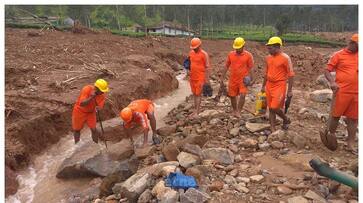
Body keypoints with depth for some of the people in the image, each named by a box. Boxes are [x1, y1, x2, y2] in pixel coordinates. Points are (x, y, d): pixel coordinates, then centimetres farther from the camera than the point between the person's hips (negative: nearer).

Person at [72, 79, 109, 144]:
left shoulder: (102, 94, -18)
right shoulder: (87, 89, -31)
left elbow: (100, 106, -20)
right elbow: (82, 104, -36)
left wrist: (98, 108, -42)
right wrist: (91, 97, -46)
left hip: (91, 112, 2)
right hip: (79, 111, -2)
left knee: (93, 129, -5)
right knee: (76, 129, 11)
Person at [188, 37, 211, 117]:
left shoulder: (204, 54, -11)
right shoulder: (191, 52, 8)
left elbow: (207, 67, -11)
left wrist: (207, 79, -14)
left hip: (200, 78, -6)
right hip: (192, 77, 6)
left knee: (198, 94, -3)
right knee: (194, 94, 11)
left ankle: (196, 112, 0)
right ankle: (196, 110, 19)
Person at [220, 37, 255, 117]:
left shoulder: (248, 55, -5)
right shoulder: (230, 54, 2)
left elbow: (250, 68, -3)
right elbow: (226, 67, 8)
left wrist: (252, 79, -10)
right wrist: (222, 78, 7)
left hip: (243, 80, -3)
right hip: (232, 80, 3)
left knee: (242, 95, -14)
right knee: (232, 96, 11)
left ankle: (238, 112, -5)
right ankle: (234, 111, 30)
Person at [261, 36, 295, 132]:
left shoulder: (285, 58, -11)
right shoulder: (268, 58, 8)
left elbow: (291, 75, -9)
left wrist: (289, 90, -12)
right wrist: (263, 86, 20)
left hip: (279, 86, -6)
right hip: (269, 86, 6)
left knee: (275, 108, -11)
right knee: (270, 109, 8)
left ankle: (286, 120, 19)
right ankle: (273, 129, 18)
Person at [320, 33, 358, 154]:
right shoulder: (338, 55, -2)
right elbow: (327, 71, -6)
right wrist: (332, 82, -22)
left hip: (357, 93, 5)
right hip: (342, 91, -5)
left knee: (353, 118, 8)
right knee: (335, 115, 3)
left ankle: (350, 145, 17)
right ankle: (330, 136, 24)